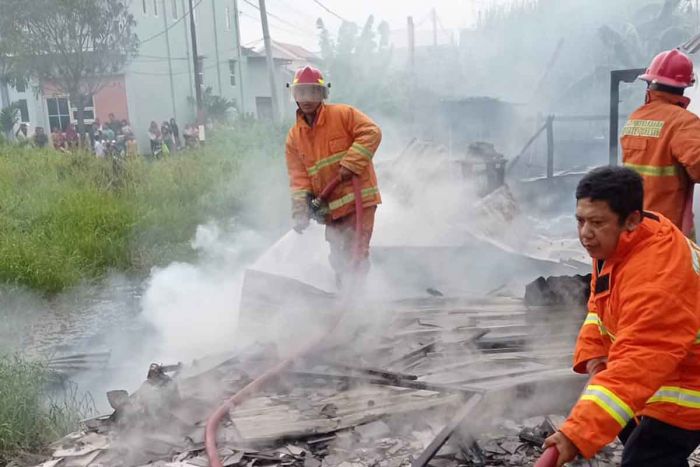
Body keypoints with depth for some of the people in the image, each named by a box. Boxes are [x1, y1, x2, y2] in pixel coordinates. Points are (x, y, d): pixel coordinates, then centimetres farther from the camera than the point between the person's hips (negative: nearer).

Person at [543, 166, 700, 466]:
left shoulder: (655, 280, -39)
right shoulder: (617, 242, -8)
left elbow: (635, 365, -46)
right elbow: (601, 302, 7)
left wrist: (576, 434, -51)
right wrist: (592, 354, -9)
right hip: (663, 367, 10)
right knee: (634, 431, 26)